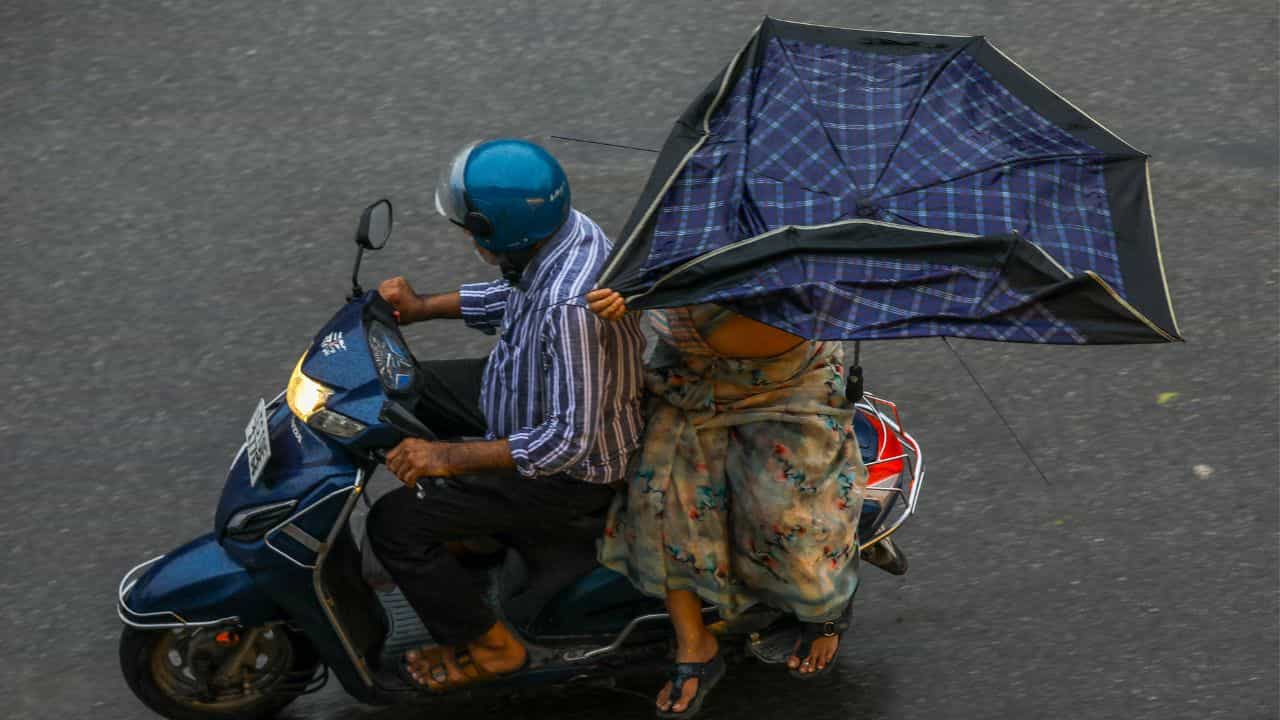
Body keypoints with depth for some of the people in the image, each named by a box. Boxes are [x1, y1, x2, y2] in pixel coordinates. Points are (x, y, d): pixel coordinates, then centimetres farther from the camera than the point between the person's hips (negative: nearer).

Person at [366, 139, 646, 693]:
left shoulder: (570, 307, -40)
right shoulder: (564, 229, -11)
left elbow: (571, 439, -36)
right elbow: (514, 296, 12)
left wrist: (452, 457, -33)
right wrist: (423, 308, 6)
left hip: (570, 468, -10)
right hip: (541, 396, 10)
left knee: (394, 524, -11)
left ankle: (487, 647, 9)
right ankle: (475, 528, 35)